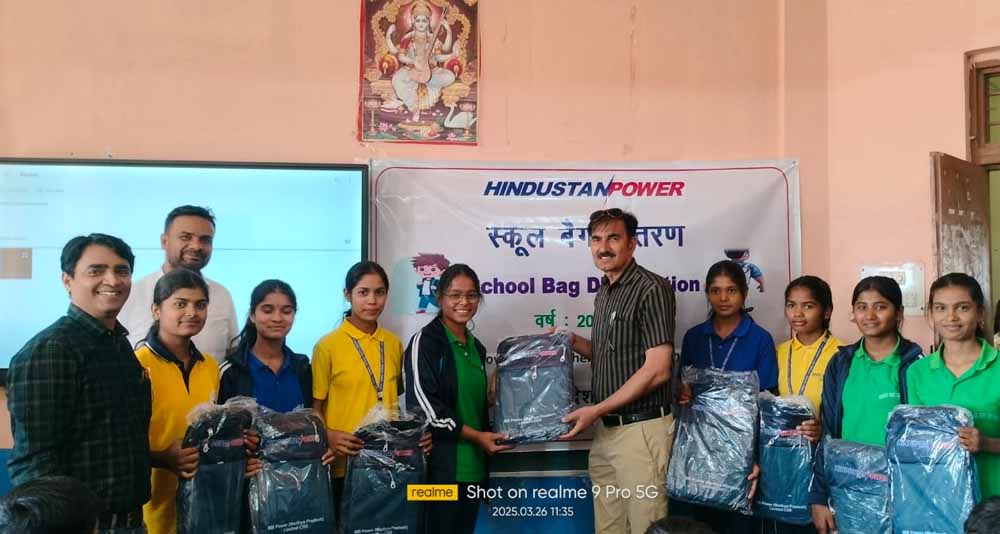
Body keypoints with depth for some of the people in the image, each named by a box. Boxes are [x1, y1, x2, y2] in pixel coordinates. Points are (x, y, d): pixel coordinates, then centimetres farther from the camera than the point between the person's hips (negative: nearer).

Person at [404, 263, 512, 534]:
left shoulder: (476, 347, 14)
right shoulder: (424, 341, -9)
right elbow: (424, 404, -15)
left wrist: (486, 438, 11)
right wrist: (476, 436, -14)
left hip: (473, 464, 7)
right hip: (440, 465, -7)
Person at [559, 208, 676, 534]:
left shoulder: (651, 289, -12)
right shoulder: (603, 293, 14)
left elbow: (656, 370, -18)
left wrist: (596, 410, -17)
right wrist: (572, 342, 7)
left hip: (641, 428, -8)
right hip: (605, 429, 8)